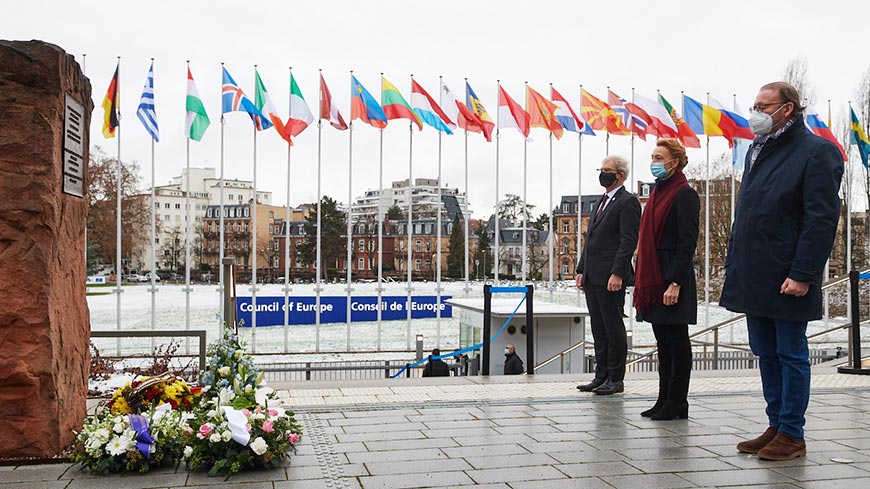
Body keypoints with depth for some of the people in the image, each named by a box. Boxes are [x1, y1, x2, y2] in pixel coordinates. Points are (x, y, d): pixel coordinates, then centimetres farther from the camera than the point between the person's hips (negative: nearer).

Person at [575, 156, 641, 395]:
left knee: (613, 328, -2)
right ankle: (601, 376, 19)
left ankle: (616, 379, 6)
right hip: (592, 277, 9)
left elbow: (628, 241, -15)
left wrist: (617, 274, -22)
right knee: (599, 329, 12)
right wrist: (581, 270, 16)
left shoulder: (627, 202, -7)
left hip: (611, 278, -9)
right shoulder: (601, 202, 21)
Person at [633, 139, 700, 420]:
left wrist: (675, 283, -21)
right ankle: (665, 400, 20)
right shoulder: (658, 192, 16)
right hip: (654, 278, 9)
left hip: (672, 279, -9)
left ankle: (677, 403, 8)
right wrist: (643, 280, 16)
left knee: (676, 341, 0)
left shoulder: (685, 195, -10)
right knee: (663, 341, 12)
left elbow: (687, 243, -16)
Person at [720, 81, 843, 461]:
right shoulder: (757, 149, 15)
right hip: (754, 278, 8)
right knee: (766, 354, 13)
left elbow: (822, 219, -14)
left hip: (787, 280, -8)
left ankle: (792, 436, 11)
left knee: (791, 355, 2)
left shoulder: (816, 152, -8)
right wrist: (735, 265, 14)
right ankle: (776, 427, 23)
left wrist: (802, 274, -19)